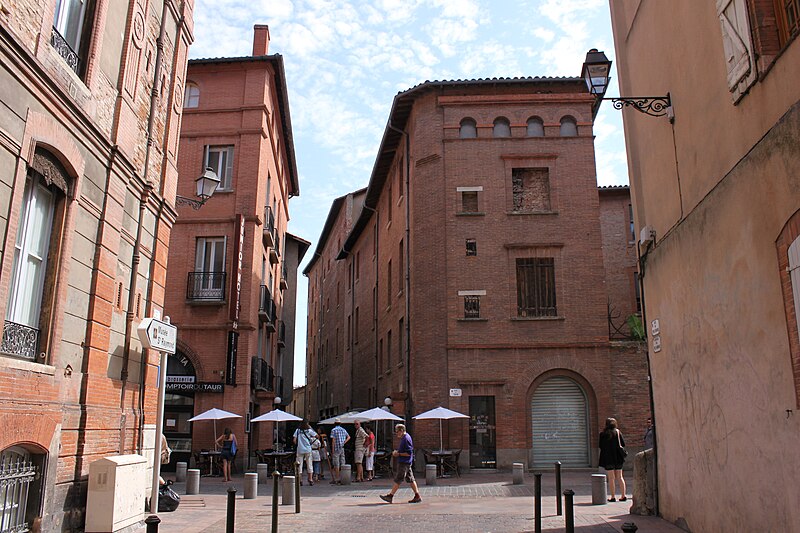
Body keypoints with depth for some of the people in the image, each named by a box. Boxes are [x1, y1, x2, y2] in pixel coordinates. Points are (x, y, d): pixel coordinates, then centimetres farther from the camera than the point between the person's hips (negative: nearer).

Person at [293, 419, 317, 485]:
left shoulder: (298, 430, 2)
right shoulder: (309, 430, -2)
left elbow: (294, 440, -2)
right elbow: (317, 436, 4)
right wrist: (311, 428, 8)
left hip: (300, 450, 1)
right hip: (308, 450, -1)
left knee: (299, 465, 6)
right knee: (309, 464, 7)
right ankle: (310, 479, 6)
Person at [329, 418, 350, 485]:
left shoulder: (333, 430, -6)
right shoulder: (344, 430, 11)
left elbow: (333, 440, -11)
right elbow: (348, 437, 19)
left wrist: (332, 450, -9)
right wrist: (344, 443, 10)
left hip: (336, 449, -5)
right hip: (342, 449, 5)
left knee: (336, 465, -2)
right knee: (342, 464, 8)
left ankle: (337, 479, -3)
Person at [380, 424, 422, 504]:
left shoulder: (406, 439, -18)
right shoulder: (404, 438, 14)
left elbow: (409, 453, -21)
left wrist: (398, 454, -15)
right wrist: (397, 452, 8)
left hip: (404, 463, -10)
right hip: (405, 462, 10)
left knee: (398, 479, -4)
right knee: (410, 479, 9)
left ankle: (390, 496, 1)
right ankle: (417, 496, 10)